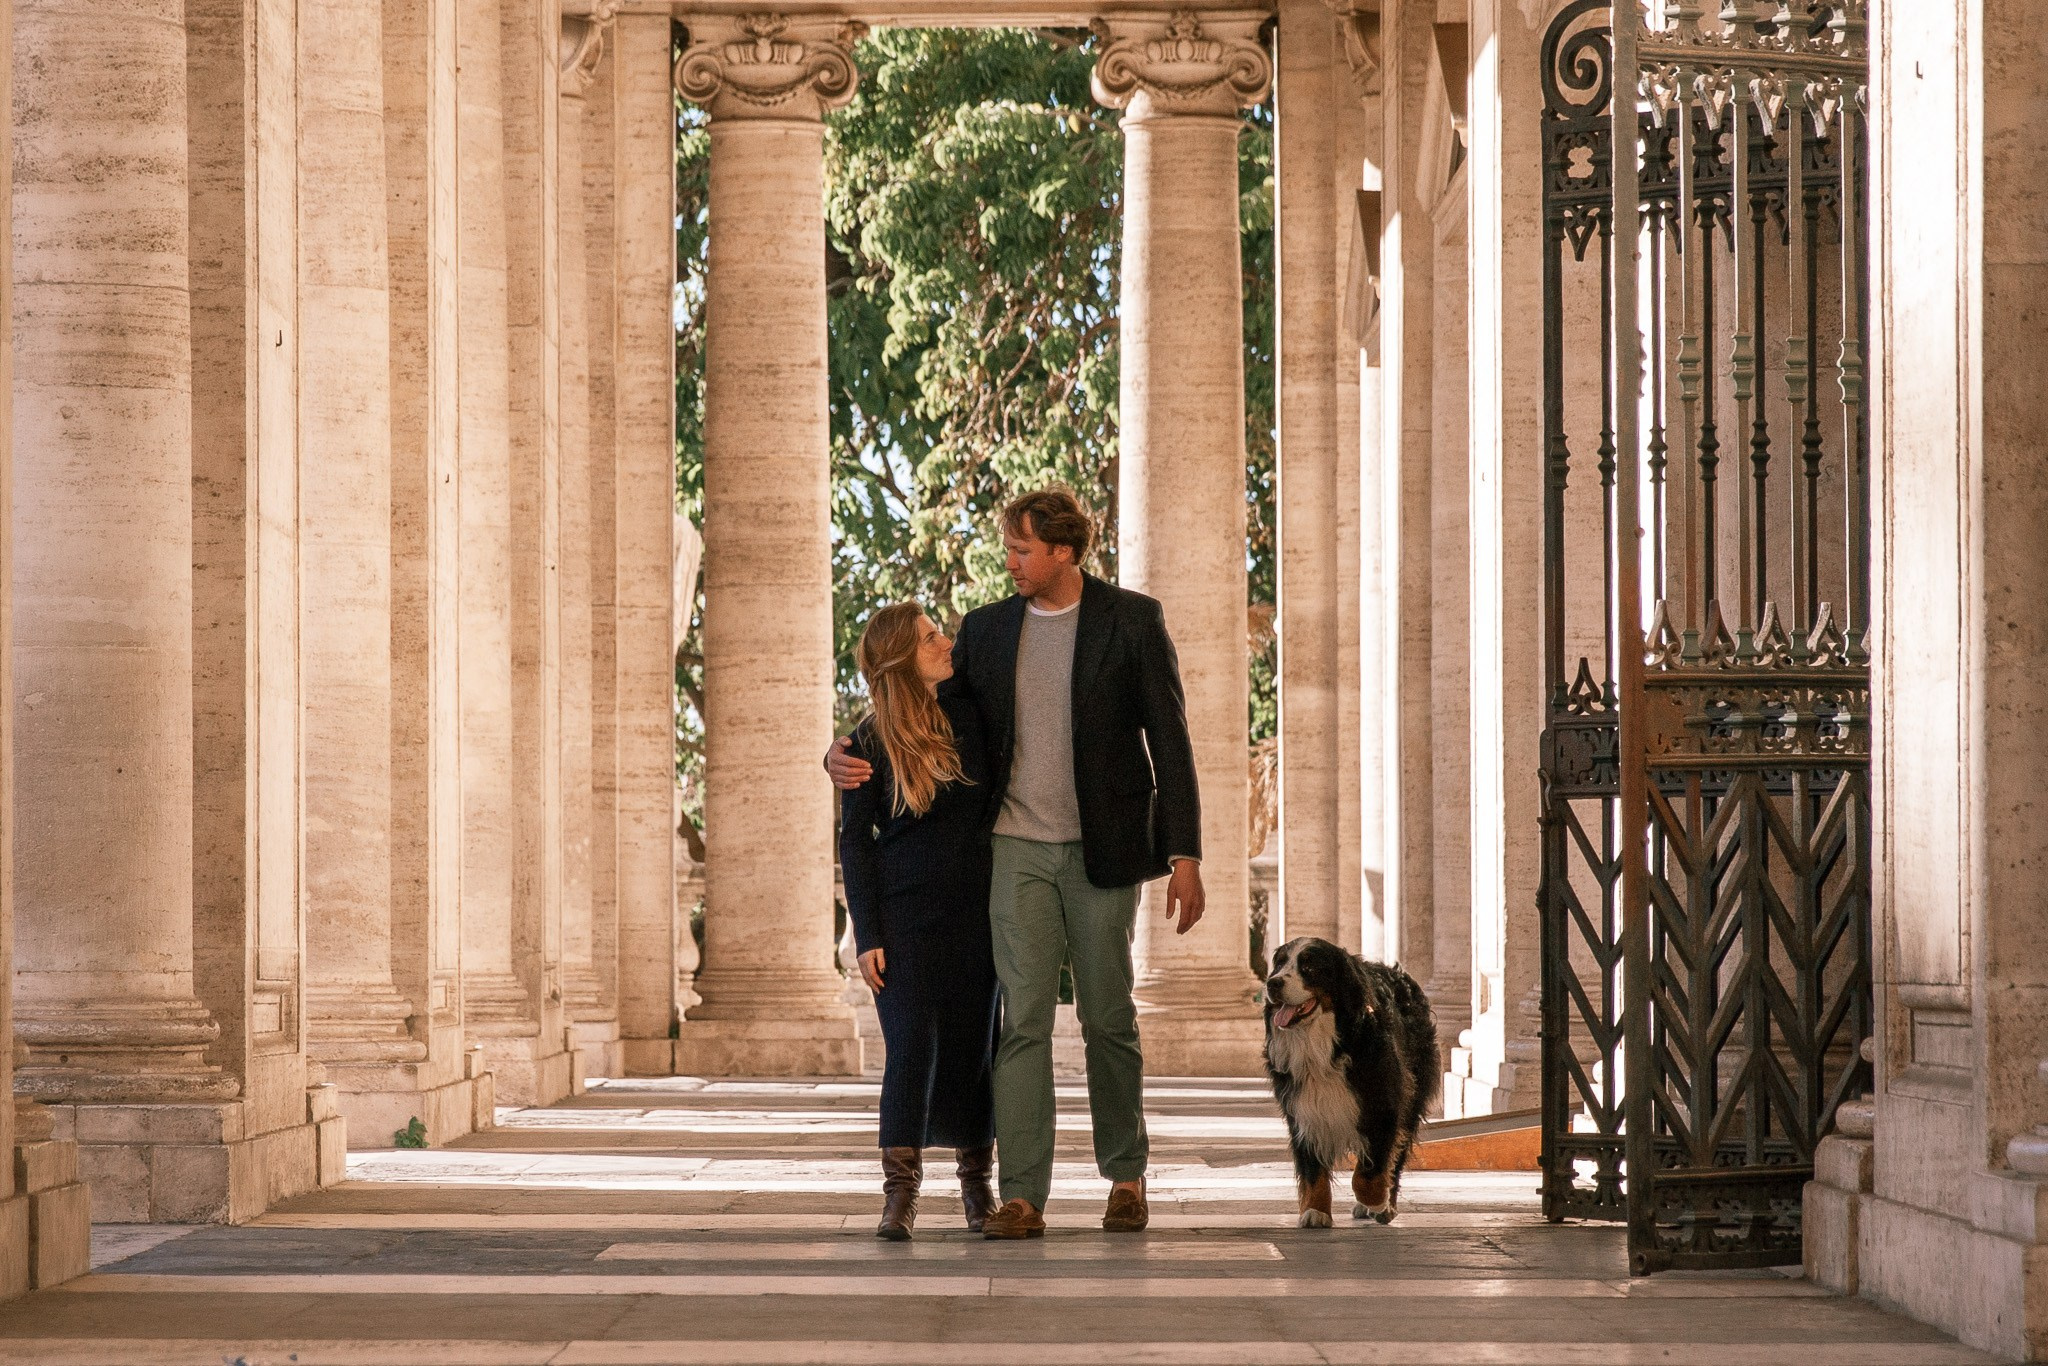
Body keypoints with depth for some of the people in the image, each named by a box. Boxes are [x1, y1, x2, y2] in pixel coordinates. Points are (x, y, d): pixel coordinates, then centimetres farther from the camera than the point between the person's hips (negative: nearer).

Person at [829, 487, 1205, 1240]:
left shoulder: (1132, 620, -3)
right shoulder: (987, 628, 7)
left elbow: (1169, 740, -4)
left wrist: (1184, 854, -9)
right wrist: (847, 752, -7)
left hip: (1101, 851, -2)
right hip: (1018, 849, 2)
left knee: (1108, 1018, 7)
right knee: (1023, 1020, -6)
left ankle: (1125, 1175, 24)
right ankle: (1022, 1196, -8)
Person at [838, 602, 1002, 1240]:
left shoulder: (969, 716, 4)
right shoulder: (869, 743, -5)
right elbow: (854, 842, -2)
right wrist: (866, 935, -8)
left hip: (972, 910, 3)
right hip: (904, 913, -3)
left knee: (973, 1044, 5)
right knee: (913, 1044, -10)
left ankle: (977, 1181, 18)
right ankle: (900, 1193, -7)